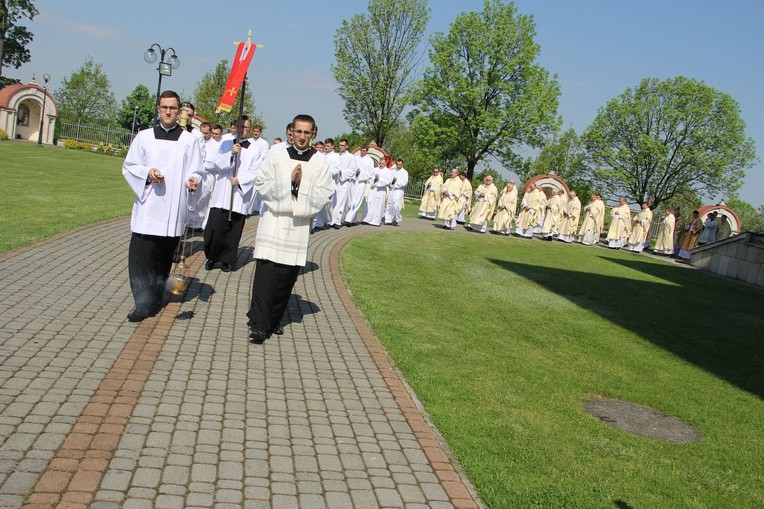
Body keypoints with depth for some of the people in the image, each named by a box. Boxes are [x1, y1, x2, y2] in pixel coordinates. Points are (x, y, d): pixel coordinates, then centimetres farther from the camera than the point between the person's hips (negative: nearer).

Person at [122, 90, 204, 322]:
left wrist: (193, 181, -20)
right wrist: (147, 172, -11)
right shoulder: (144, 137, 9)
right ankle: (144, 301, -3)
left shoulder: (189, 140, 4)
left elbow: (196, 172, 3)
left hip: (173, 209, -1)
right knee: (141, 254, -7)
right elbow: (128, 166, 9)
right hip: (147, 206, 1)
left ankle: (155, 298, 20)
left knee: (164, 256, 7)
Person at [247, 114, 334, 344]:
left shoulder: (320, 164, 4)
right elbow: (262, 186, -1)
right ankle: (259, 324, -1)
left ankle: (273, 319, 22)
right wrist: (288, 180, -12)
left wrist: (302, 184, -13)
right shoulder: (275, 157, 4)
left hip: (300, 225, 1)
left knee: (287, 276, 6)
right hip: (273, 223, -1)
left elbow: (325, 196, -1)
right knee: (265, 275, -6)